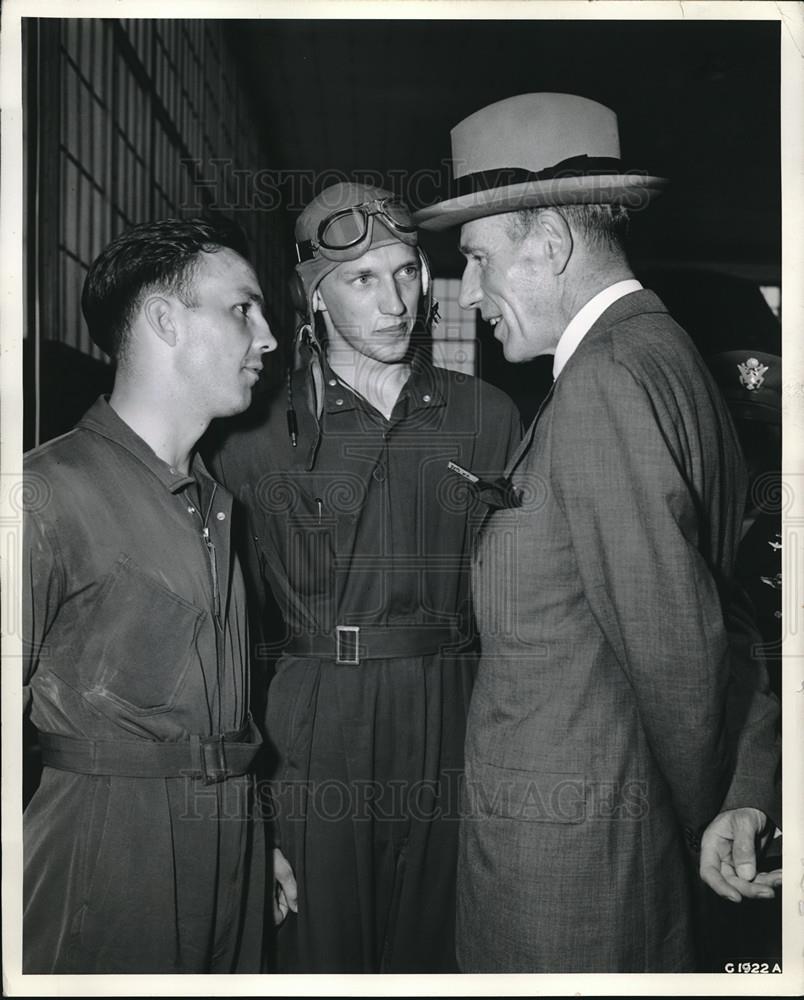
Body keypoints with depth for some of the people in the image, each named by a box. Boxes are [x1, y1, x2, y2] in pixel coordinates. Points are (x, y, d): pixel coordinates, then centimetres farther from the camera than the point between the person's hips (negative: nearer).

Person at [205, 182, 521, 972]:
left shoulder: (486, 417, 6)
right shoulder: (262, 431, 0)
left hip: (451, 729, 2)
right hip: (314, 730, -1)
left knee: (432, 950, 12)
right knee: (322, 947, 7)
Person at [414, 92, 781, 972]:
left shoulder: (605, 382, -19)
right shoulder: (664, 354, 8)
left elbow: (677, 650, -18)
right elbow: (754, 615, 6)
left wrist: (705, 813, -2)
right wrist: (749, 798, 5)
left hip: (560, 838, -8)